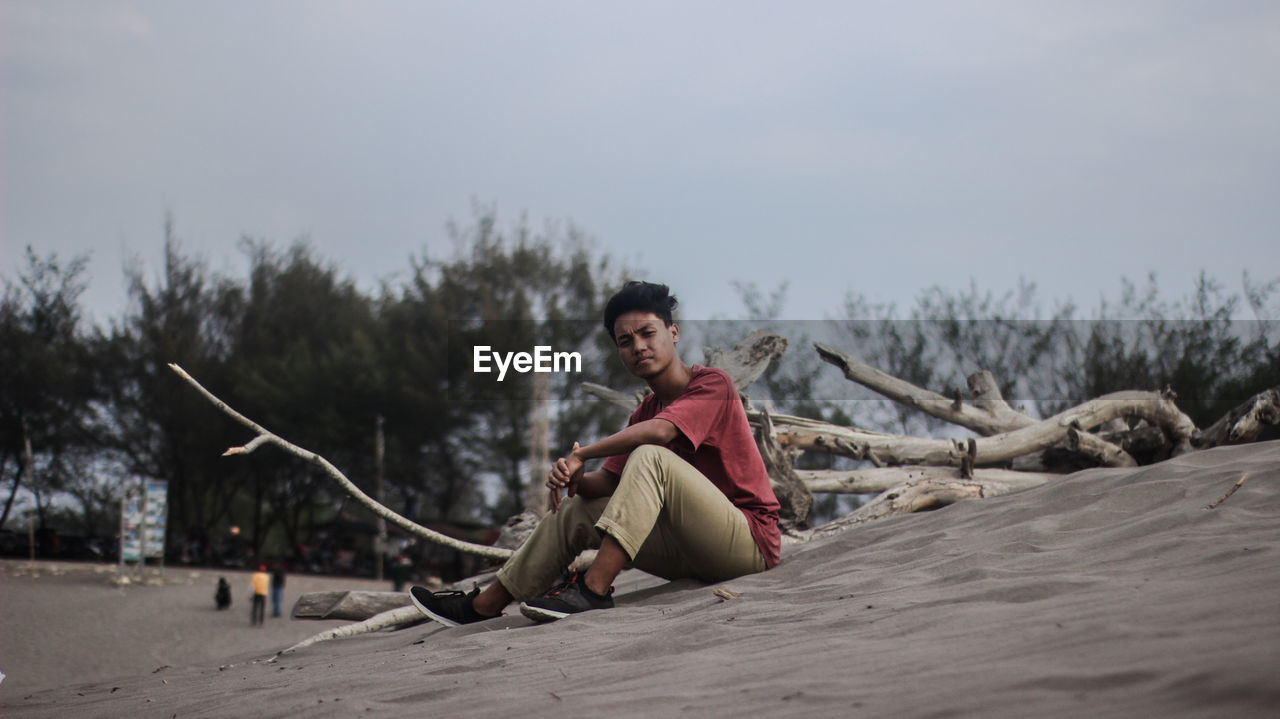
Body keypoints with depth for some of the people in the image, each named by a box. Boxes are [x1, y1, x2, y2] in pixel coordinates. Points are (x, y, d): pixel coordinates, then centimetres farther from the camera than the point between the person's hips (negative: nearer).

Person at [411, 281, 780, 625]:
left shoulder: (712, 384, -9)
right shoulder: (644, 412, 16)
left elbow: (659, 431, -28)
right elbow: (607, 482, 7)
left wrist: (580, 454, -18)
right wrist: (576, 478, -17)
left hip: (750, 541, -8)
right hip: (692, 555, 8)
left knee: (649, 458, -27)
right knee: (576, 512, 4)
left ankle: (593, 589, -33)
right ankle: (482, 606, 8)